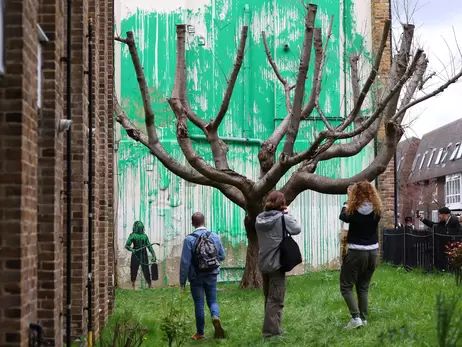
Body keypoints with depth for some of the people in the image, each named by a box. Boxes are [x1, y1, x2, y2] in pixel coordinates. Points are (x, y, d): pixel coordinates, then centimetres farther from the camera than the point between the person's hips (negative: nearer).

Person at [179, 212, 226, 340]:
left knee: (199, 303, 8)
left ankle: (200, 332, 14)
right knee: (212, 300, 13)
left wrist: (182, 281, -5)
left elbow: (185, 262, -13)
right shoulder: (215, 237, -3)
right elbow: (222, 256, 5)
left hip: (196, 277, -2)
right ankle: (216, 317, -18)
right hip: (212, 276, 2)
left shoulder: (189, 239, -14)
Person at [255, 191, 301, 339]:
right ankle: (271, 331, -2)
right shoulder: (283, 218, -12)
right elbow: (297, 229, -3)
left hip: (263, 264, 6)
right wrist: (288, 215, 7)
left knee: (268, 297, 16)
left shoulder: (260, 219, 6)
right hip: (277, 264, -6)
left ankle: (271, 328, 24)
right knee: (276, 299, -1)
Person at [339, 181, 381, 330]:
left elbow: (343, 216, 6)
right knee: (363, 287, 16)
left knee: (346, 286, 2)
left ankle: (356, 317, -12)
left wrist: (346, 206, 24)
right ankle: (363, 318, 16)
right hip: (373, 252, 5)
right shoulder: (376, 211, -5)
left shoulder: (353, 211, -14)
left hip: (356, 252, -5)